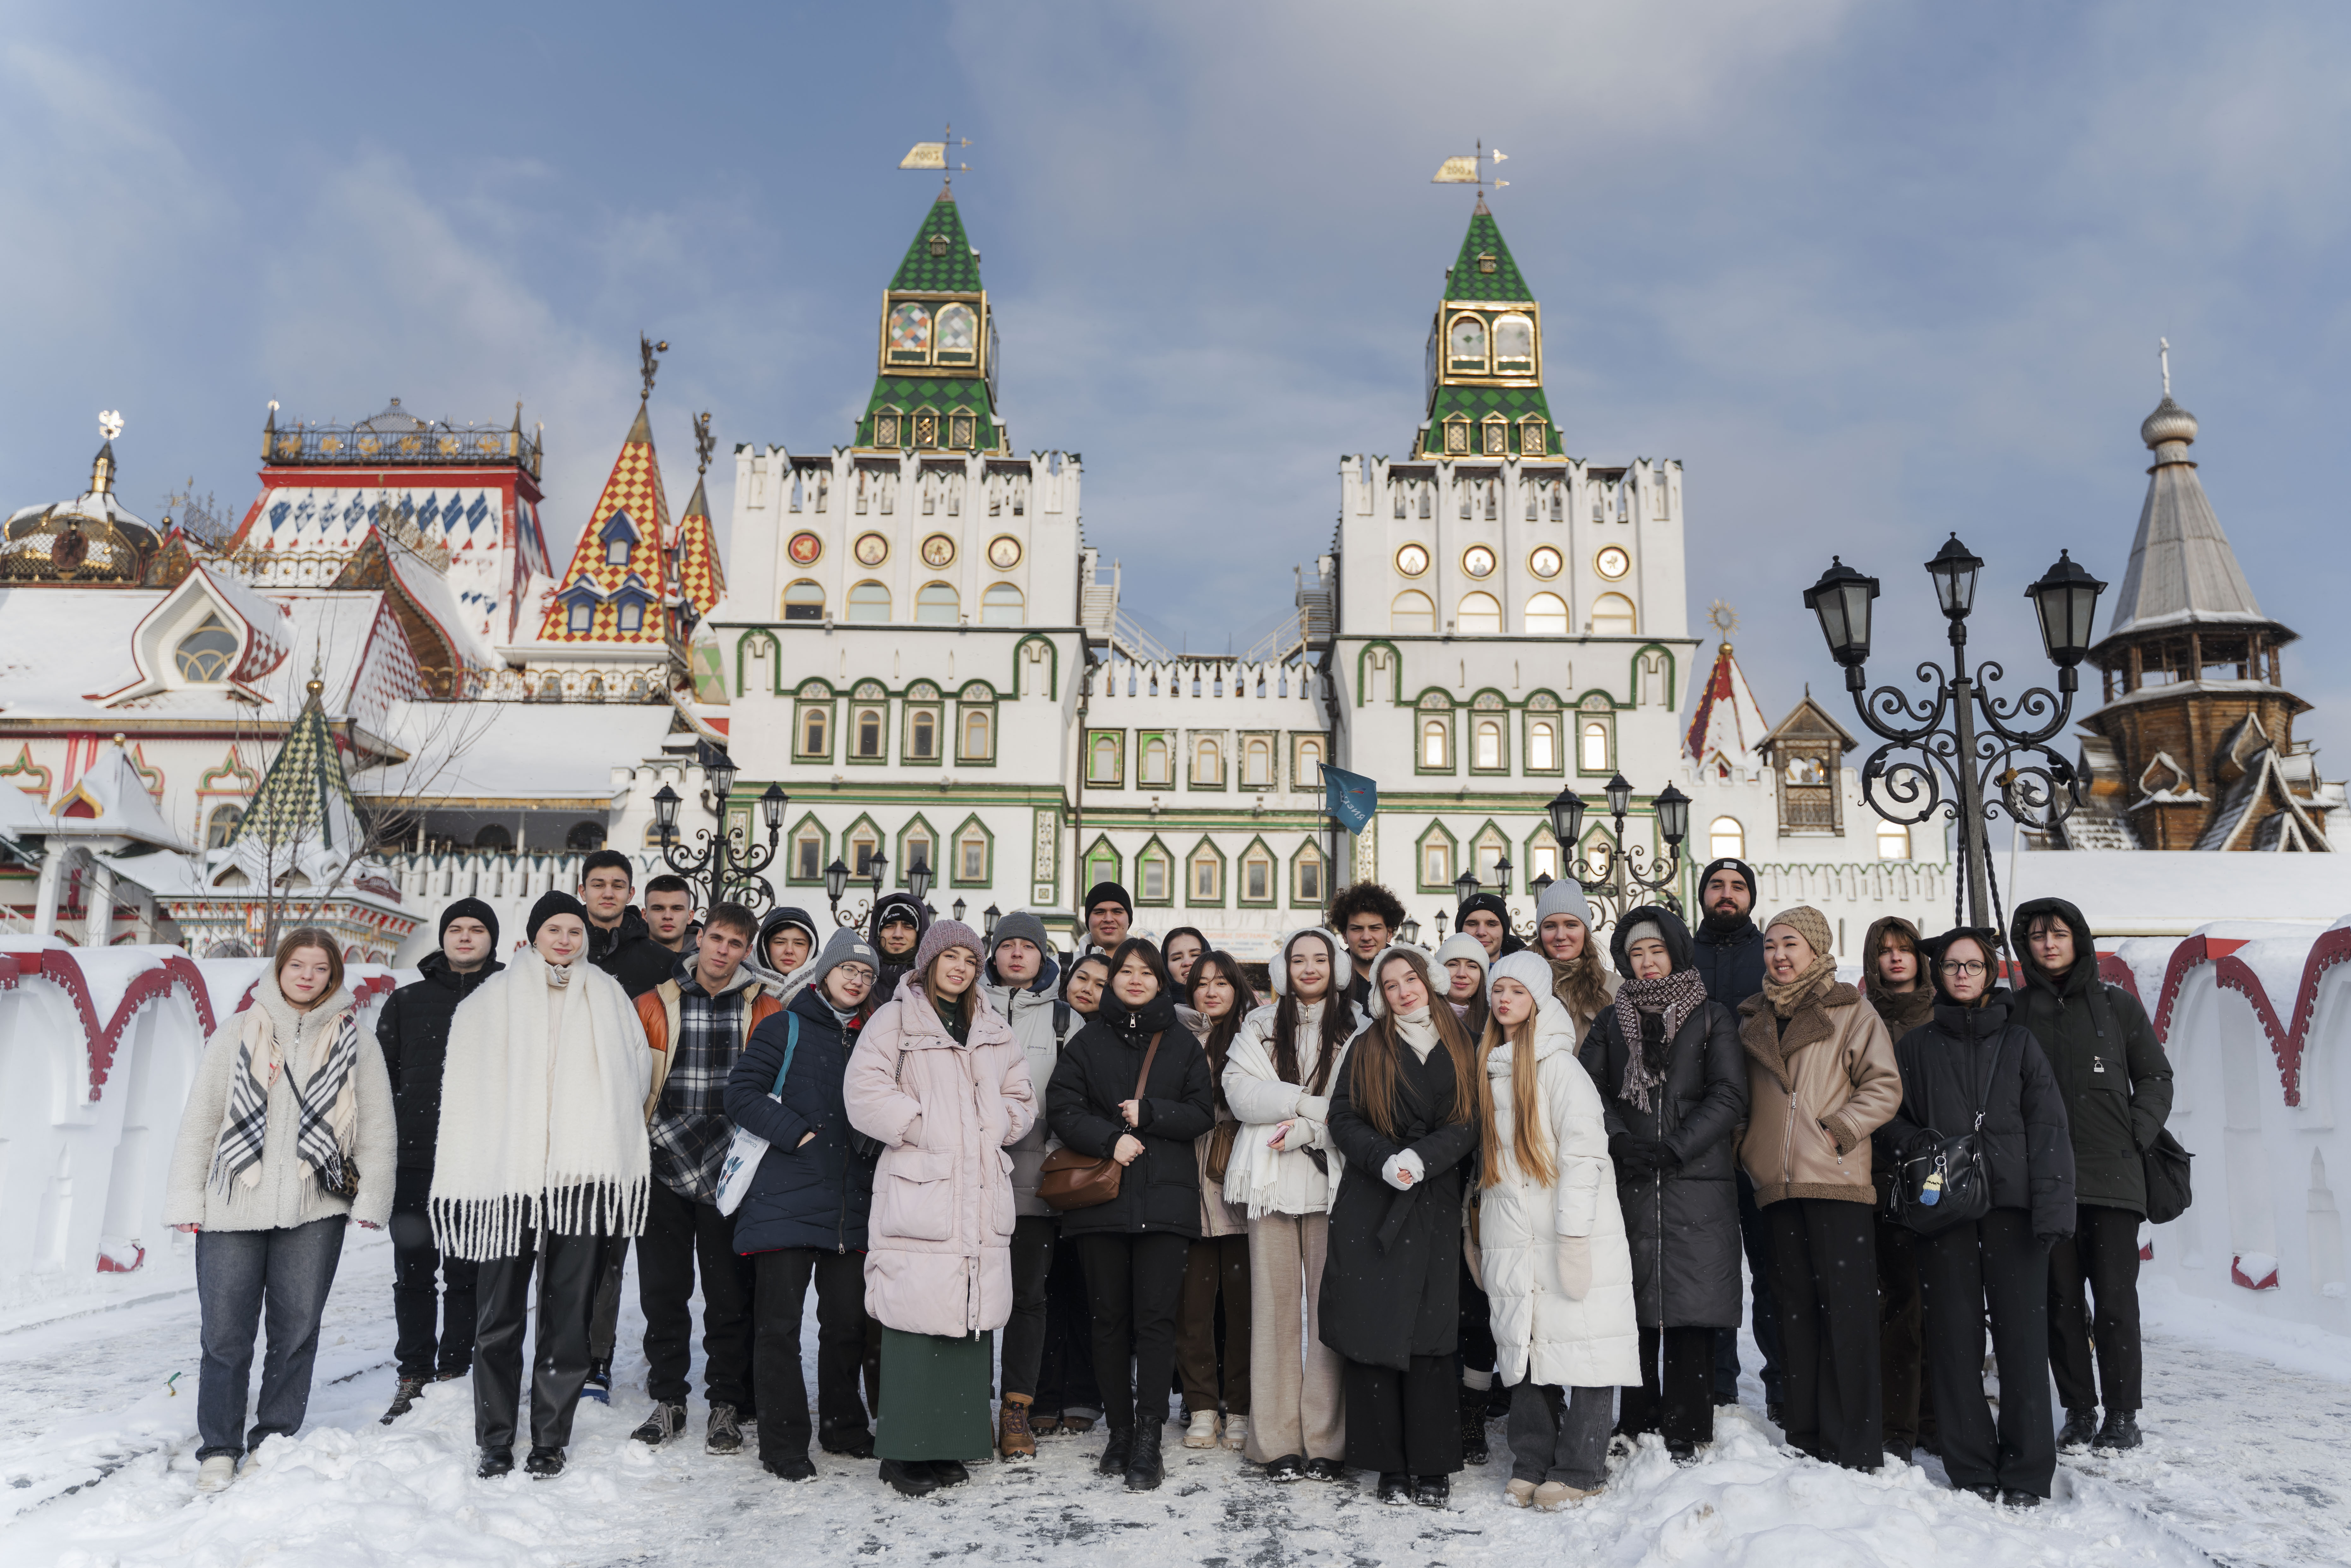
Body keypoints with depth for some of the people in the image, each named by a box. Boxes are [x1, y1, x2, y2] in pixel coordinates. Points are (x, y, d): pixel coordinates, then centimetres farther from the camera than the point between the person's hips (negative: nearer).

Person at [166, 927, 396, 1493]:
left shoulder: (356, 1039, 6)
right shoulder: (237, 1034, 8)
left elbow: (378, 1127, 5)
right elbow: (199, 1120, 8)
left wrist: (370, 1198, -2)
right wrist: (187, 1200, 3)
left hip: (315, 1212, 0)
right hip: (232, 1210, 0)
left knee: (297, 1331, 6)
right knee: (225, 1335, 1)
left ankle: (275, 1442, 21)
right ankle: (219, 1450, 15)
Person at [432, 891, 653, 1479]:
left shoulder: (609, 999, 11)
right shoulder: (491, 1000, 6)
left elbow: (637, 1075, 14)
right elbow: (464, 1085, 5)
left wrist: (606, 1137, 5)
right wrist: (473, 1161, -2)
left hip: (581, 1177, 1)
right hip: (506, 1174, -1)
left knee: (568, 1315, 5)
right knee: (500, 1314, 4)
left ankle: (550, 1440, 16)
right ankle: (495, 1441, 17)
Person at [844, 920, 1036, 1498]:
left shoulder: (995, 1031, 18)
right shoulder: (894, 1021, 1)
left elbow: (1022, 1099, 23)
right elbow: (865, 1094, -9)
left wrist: (998, 1129, 5)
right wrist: (923, 1126, -10)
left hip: (982, 1194, 5)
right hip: (917, 1190, -5)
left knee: (973, 1314, 5)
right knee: (917, 1318, -8)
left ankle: (952, 1443, 16)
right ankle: (906, 1450, 4)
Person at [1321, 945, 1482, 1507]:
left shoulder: (1460, 1048, 10)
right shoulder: (1367, 1047, 10)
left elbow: (1469, 1123, 2)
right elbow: (1343, 1118, 3)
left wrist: (1421, 1158, -13)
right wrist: (1386, 1161, -12)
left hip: (1434, 1206, 0)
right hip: (1370, 1203, 0)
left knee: (1428, 1334, -2)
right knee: (1371, 1331, -3)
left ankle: (1432, 1467, 8)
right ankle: (1391, 1466, 7)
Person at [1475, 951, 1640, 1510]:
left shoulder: (1559, 1066, -8)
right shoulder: (1488, 1068, 13)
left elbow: (1585, 1150, -13)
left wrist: (1573, 1233, -17)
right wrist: (1483, 1231, 16)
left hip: (1570, 1234, -6)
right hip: (1511, 1240, 6)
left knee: (1580, 1345, -2)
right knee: (1522, 1347, 8)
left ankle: (1579, 1469, 9)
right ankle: (1531, 1464, 19)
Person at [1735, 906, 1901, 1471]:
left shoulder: (1853, 1014, 2)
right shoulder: (1752, 1021, 16)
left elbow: (1885, 1087, -4)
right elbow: (1740, 1098, 23)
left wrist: (1838, 1132, -13)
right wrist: (1748, 1147, 9)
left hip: (1838, 1181, -5)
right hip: (1778, 1186, 5)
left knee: (1848, 1309, -4)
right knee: (1795, 1309, 8)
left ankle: (1856, 1451, 3)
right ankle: (1806, 1442, 16)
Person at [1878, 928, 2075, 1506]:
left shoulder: (2019, 1041, 12)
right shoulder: (1915, 1046, 13)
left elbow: (2048, 1127, 4)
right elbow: (1888, 1117, 14)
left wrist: (2052, 1203, -7)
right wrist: (1917, 1143, -7)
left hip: (2012, 1203, 0)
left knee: (2022, 1333, -4)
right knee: (1955, 1337, 0)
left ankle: (2026, 1473, 5)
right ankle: (1971, 1469, 8)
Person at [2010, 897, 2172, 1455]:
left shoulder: (2117, 1005, 6)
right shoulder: (2014, 1011, 7)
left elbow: (2156, 1078, 10)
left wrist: (2136, 1138, -2)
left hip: (2113, 1176, -1)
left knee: (2116, 1299, -2)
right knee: (2061, 1300, 5)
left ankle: (2123, 1416, 9)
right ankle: (2079, 1413, 14)